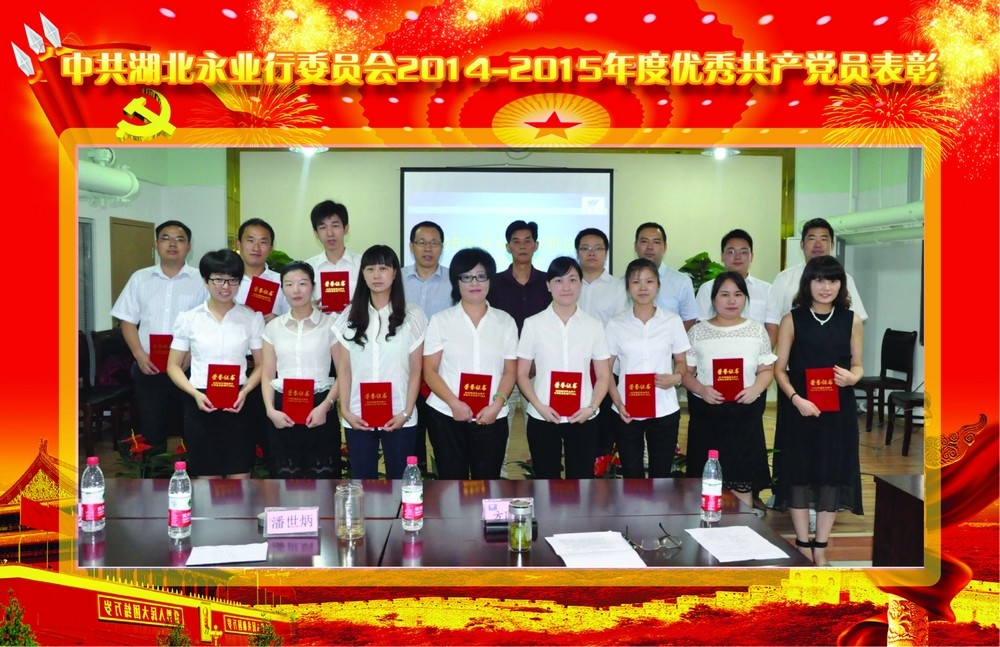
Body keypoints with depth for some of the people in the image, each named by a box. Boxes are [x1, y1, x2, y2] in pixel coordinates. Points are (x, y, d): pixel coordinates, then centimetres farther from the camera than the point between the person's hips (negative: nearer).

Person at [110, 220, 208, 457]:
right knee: (150, 431, 8)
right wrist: (139, 354, -6)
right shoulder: (140, 278, 10)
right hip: (148, 368, 2)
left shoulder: (200, 281, 1)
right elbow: (128, 320, 9)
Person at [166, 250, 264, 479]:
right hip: (201, 404, 0)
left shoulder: (252, 318, 3)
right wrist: (195, 394, -10)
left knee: (240, 478, 1)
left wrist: (245, 391, -11)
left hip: (238, 404, 0)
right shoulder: (188, 318, 4)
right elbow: (173, 366, 6)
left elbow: (261, 365, 6)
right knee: (207, 478, 6)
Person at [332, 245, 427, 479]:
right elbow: (344, 369, 5)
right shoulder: (349, 317, 6)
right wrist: (345, 410, -4)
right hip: (358, 418, 2)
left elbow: (416, 370, 0)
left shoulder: (413, 316, 0)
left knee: (400, 479, 5)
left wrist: (406, 412, -8)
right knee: (361, 480, 9)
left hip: (398, 417, -1)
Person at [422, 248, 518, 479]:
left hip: (492, 417, 1)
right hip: (446, 415, -1)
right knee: (452, 480, 4)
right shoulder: (440, 320, 3)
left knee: (487, 481, 5)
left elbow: (510, 371, 6)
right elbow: (430, 371, -1)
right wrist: (454, 403, -14)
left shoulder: (505, 321, 7)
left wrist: (497, 404, -11)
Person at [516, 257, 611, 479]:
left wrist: (591, 407, -10)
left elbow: (603, 376, 6)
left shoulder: (593, 325, 3)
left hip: (582, 418, 1)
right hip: (542, 418, -1)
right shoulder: (533, 324, 0)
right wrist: (539, 406, -13)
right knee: (546, 480, 9)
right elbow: (522, 374, 2)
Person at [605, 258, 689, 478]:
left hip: (665, 411, 0)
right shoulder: (616, 324, 0)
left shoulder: (673, 321, 1)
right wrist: (618, 402, -10)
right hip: (627, 411, 0)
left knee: (661, 474, 9)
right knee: (632, 474, 8)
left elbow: (681, 361, 9)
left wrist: (676, 377, -14)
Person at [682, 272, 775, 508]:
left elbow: (767, 369, 7)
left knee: (742, 482, 3)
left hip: (745, 414, 1)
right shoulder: (698, 331, 3)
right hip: (707, 413, 0)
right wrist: (701, 389, -18)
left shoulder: (757, 330, 7)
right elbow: (685, 371, 2)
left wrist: (755, 389, -13)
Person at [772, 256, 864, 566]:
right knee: (799, 471, 4)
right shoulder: (792, 320, -3)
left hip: (838, 408, 2)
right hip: (799, 407, -1)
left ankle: (820, 548, 20)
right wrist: (795, 398, -17)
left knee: (832, 473, 6)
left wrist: (852, 377, -14)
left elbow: (857, 365, 9)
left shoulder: (852, 320, 2)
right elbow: (779, 369, -2)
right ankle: (803, 546, 19)